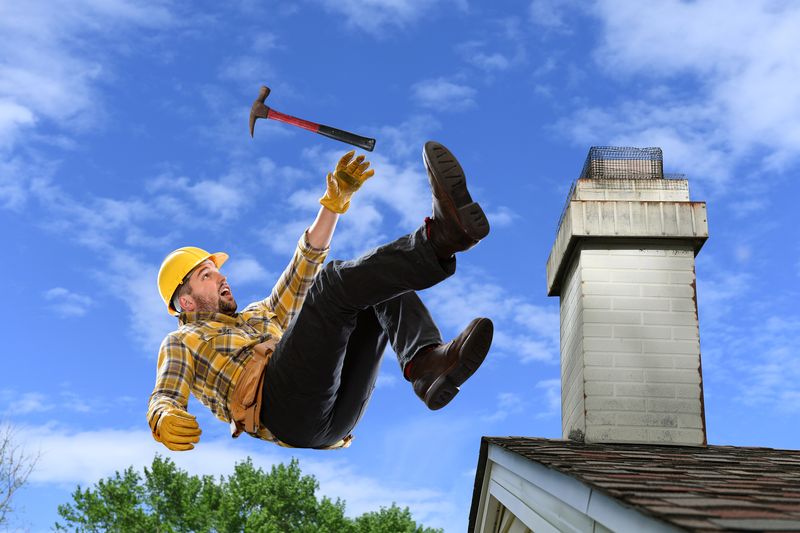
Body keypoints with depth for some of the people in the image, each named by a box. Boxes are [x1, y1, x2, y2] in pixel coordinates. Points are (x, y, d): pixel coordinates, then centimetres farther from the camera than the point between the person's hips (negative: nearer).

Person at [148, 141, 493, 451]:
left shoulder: (258, 315, 40)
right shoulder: (181, 342, 24)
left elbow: (306, 263, 34)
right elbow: (163, 400, 5)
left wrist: (335, 199, 23)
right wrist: (166, 421, -22)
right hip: (280, 405, -7)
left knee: (388, 285, 2)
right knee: (333, 284, -19)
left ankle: (426, 364, -30)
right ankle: (440, 239, -40)